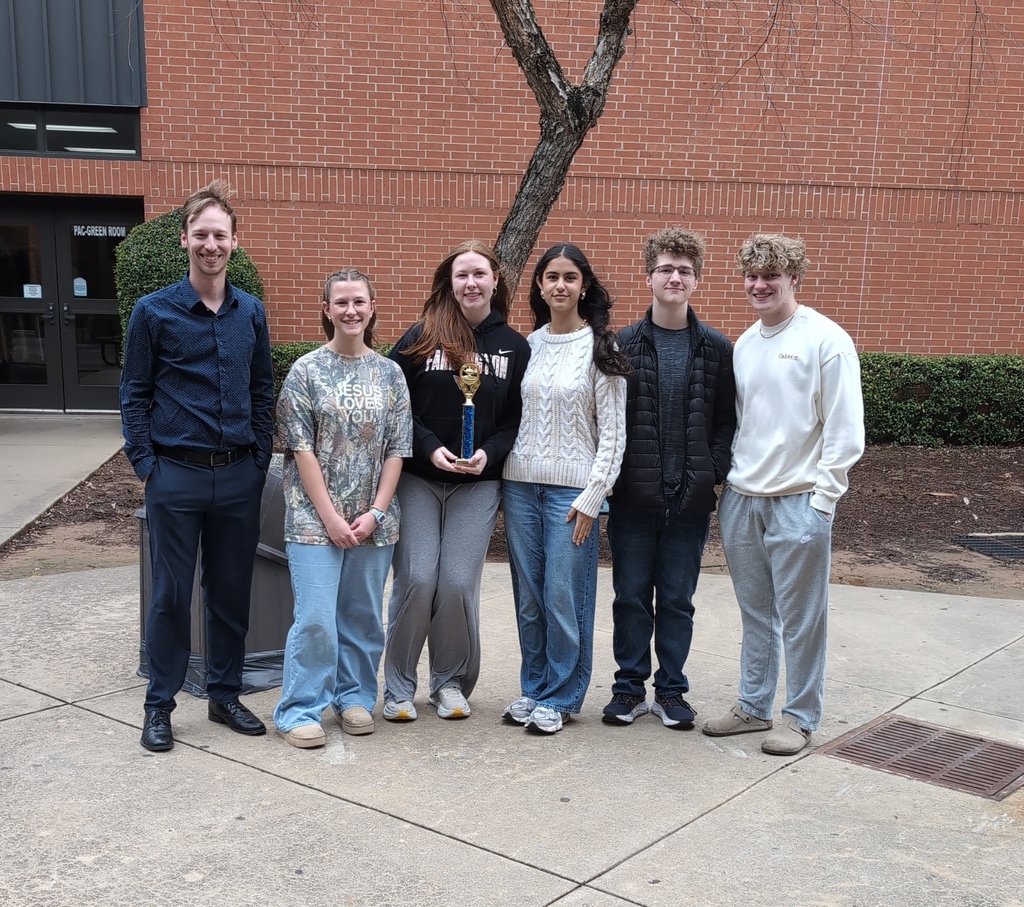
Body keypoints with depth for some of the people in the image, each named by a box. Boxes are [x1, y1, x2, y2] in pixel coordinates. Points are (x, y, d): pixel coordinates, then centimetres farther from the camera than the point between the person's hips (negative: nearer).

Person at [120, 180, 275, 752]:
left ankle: (226, 695, 25)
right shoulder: (154, 312, -2)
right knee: (171, 594, 5)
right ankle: (160, 704, 18)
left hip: (239, 475, 3)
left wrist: (261, 459, 5)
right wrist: (145, 464, -7)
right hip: (177, 475, -3)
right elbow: (135, 394, 0)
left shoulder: (252, 313, 7)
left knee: (233, 591, 11)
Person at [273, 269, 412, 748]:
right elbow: (301, 447, -6)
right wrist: (330, 516, -11)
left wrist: (376, 512, -6)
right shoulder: (306, 371, -1)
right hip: (315, 516, -3)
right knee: (315, 617, -6)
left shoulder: (390, 374, 6)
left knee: (363, 614, 11)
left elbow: (397, 449, 4)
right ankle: (300, 710, 8)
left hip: (373, 519, 3)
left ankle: (355, 696, 27)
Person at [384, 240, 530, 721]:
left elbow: (518, 417, 6)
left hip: (478, 484, 1)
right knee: (416, 580, -5)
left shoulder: (514, 346, 6)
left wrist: (490, 452, -10)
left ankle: (450, 682, 18)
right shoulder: (421, 337, 2)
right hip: (418, 480, -1)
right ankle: (399, 686, 11)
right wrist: (429, 449, -12)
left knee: (460, 584, -2)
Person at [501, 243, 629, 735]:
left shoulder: (600, 348, -3)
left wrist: (592, 498, -10)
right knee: (528, 597, 10)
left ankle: (561, 697, 14)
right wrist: (505, 488, 8)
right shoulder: (527, 345, 9)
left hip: (572, 488, -4)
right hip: (521, 485, 4)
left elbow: (613, 431, -5)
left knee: (564, 597, -1)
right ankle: (533, 688, 24)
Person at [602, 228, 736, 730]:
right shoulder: (621, 344, 1)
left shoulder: (717, 349, 3)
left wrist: (712, 473, -8)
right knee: (631, 596, 9)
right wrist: (611, 477, -6)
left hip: (690, 499, 1)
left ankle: (671, 690, 23)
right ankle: (630, 688, 22)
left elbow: (727, 420, 3)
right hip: (633, 496, 0)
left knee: (677, 599, 10)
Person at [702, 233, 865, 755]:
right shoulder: (744, 344, 11)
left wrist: (822, 500, -13)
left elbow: (845, 432, -10)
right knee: (755, 612, 15)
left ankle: (801, 717, 18)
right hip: (741, 499, 6)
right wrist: (727, 485, 10)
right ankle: (753, 707, 27)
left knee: (799, 619, 4)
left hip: (798, 502, -6)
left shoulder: (825, 340, -8)